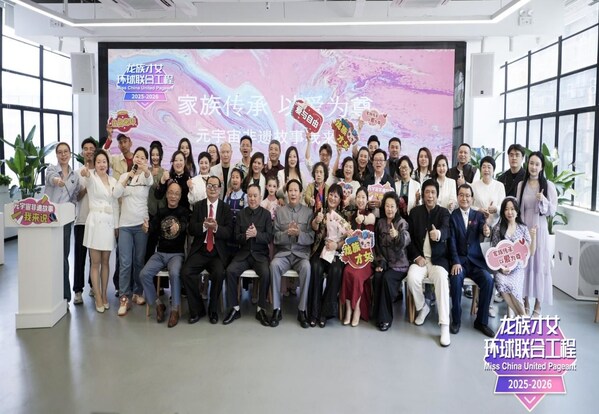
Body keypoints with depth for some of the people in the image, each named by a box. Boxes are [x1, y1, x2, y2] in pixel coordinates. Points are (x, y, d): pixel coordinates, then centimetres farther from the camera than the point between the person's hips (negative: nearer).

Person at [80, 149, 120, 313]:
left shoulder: (113, 181, 12)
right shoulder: (91, 178, -1)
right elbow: (87, 179, -28)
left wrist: (116, 225, 11)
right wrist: (85, 173, -52)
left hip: (110, 222, 4)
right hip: (95, 221, -4)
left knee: (105, 261, 9)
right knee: (95, 262, 0)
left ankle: (104, 294, 19)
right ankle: (98, 298, 6)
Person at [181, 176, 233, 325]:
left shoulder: (226, 209, 6)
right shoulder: (197, 206, 9)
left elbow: (229, 233, -3)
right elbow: (191, 230, 0)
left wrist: (216, 227, -22)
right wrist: (204, 225, -20)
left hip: (218, 252, -1)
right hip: (199, 250, 1)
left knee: (219, 274, -28)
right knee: (185, 272, -22)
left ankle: (213, 310, -3)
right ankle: (197, 309, -3)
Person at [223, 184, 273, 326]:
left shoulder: (266, 214, 3)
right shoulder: (241, 214, 10)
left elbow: (269, 237, -3)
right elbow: (236, 237, 7)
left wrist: (256, 234, -22)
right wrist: (244, 236, -15)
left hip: (260, 253, -2)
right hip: (243, 253, 2)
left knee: (266, 273, -31)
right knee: (230, 271, -25)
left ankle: (261, 309, -14)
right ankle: (235, 308, -11)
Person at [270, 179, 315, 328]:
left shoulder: (308, 212, 7)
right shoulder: (279, 211, 10)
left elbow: (311, 238, 1)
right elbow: (275, 237, 4)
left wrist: (299, 234, -18)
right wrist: (287, 233, -16)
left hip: (302, 253, -1)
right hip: (283, 252, 1)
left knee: (306, 267, -34)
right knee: (274, 265, -32)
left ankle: (302, 310, -23)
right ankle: (276, 309, -22)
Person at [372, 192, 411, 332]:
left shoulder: (402, 223, -6)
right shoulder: (380, 223, 7)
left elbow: (406, 240, -27)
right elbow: (377, 244, 11)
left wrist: (397, 235, -49)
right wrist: (379, 262, -3)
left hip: (398, 263, -3)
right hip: (383, 262, 4)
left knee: (387, 278, -30)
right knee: (377, 278, -26)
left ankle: (386, 317, -17)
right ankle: (378, 315, -14)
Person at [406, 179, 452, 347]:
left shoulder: (443, 212, 2)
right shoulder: (415, 212, 8)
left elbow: (446, 230, -20)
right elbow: (409, 237, 7)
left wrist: (438, 233, -46)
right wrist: (416, 257, -8)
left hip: (438, 259, -2)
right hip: (420, 258, 2)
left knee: (442, 279, -32)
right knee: (412, 278, -29)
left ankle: (445, 326, -29)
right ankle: (422, 307, 2)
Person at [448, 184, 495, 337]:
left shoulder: (478, 215, 9)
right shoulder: (452, 215, 2)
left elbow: (483, 230, -11)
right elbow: (452, 241, -7)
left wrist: (487, 232, -37)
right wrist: (455, 262, -20)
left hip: (475, 260, 2)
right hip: (458, 260, -2)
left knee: (488, 280, -23)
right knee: (456, 278, -31)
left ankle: (481, 321, -6)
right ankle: (456, 319, -13)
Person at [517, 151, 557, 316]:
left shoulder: (549, 186, -3)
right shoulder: (521, 185, 6)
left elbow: (552, 211, -4)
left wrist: (543, 200, -21)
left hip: (540, 230, -3)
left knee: (539, 265, 1)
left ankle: (538, 306, 9)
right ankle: (525, 303, 19)